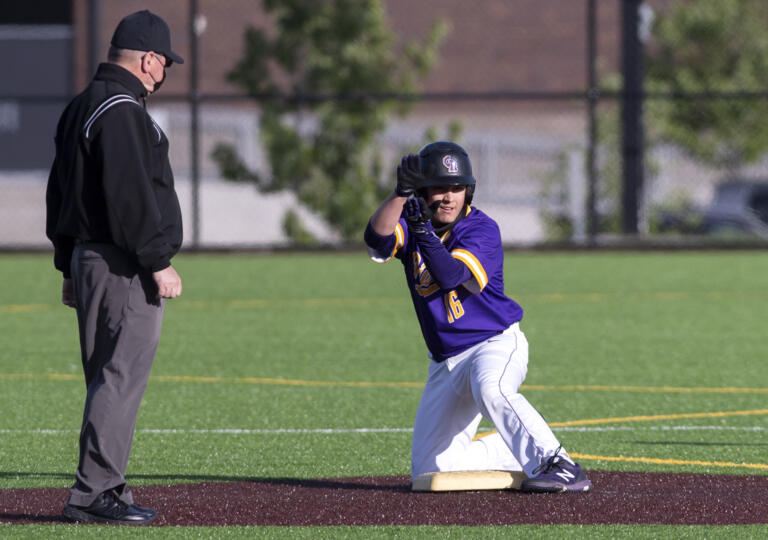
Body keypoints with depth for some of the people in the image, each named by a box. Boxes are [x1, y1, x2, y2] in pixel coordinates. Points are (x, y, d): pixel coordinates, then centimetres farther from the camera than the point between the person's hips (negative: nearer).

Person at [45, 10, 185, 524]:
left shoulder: (81, 107, 18)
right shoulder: (121, 111, -14)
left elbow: (59, 194, 23)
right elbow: (131, 197, -22)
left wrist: (69, 268, 25)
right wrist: (159, 263, -19)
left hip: (88, 259, 10)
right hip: (125, 268, -10)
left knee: (108, 378, 13)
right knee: (122, 376, -10)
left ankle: (103, 488, 16)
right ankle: (94, 493, -12)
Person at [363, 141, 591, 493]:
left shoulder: (482, 229, -12)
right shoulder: (407, 225, 1)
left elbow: (451, 276, -27)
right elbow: (377, 241, -22)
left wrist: (424, 229, -40)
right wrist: (402, 193, -34)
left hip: (497, 343, -6)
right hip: (446, 362, 6)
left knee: (490, 388, -42)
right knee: (429, 469, 2)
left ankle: (558, 467, -39)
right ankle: (531, 453, 17)